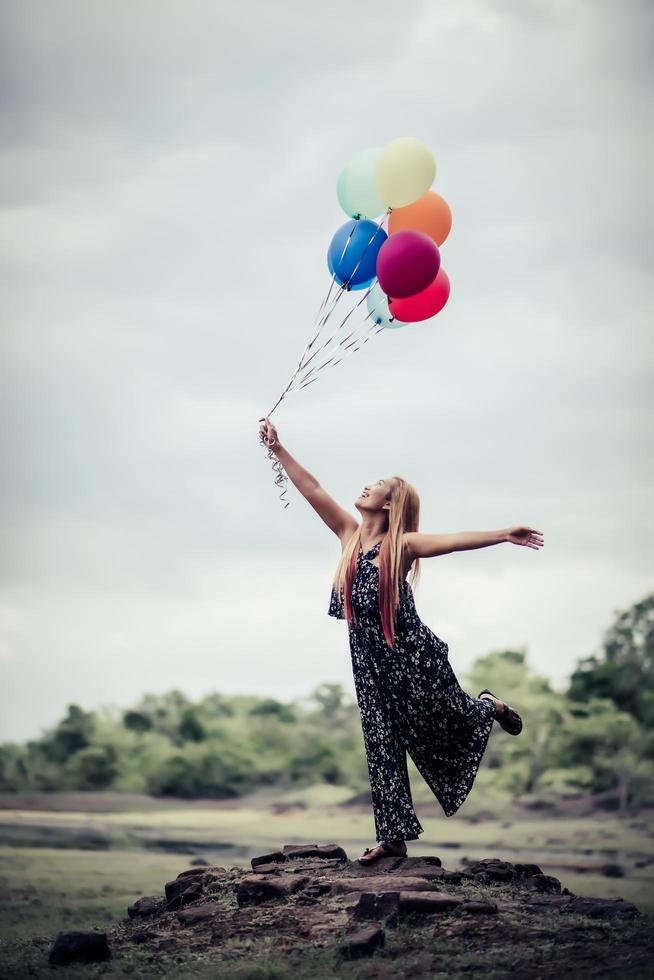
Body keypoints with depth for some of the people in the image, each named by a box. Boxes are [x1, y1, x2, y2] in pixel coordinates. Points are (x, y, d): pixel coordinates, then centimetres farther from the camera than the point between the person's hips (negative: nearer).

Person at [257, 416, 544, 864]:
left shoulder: (402, 545, -10)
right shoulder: (350, 535, 5)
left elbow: (456, 539, -23)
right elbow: (312, 489, 3)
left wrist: (503, 535, -35)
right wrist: (278, 448, -1)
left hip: (414, 655, -5)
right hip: (370, 663, 5)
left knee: (449, 722, 8)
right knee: (382, 746, 4)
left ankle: (490, 707, 43)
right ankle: (394, 836, 7)